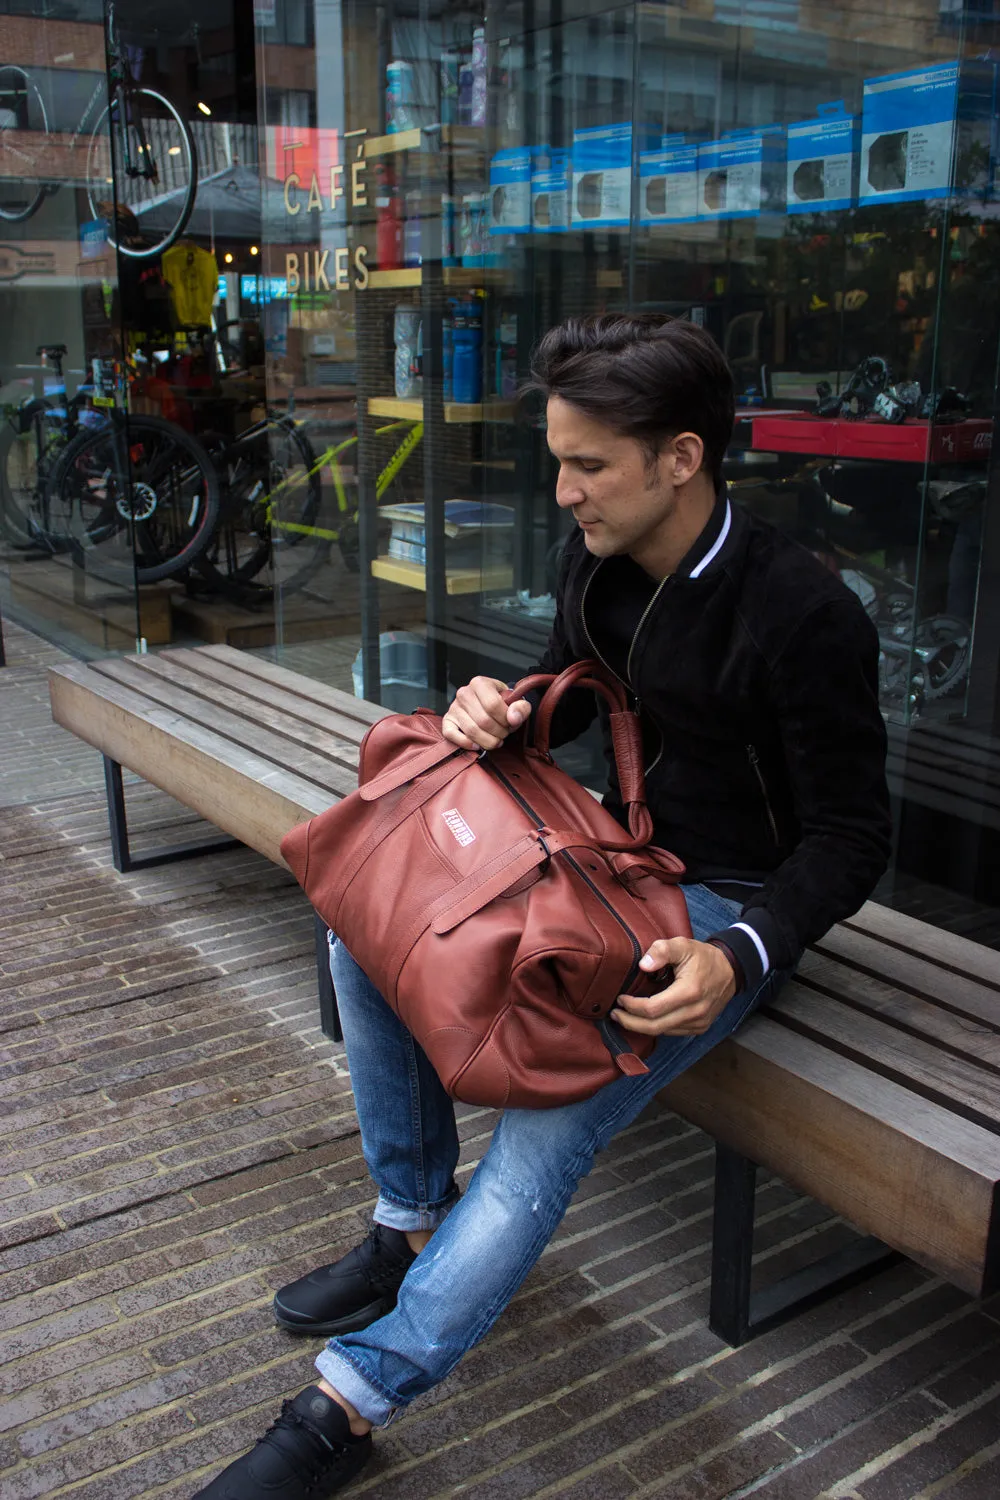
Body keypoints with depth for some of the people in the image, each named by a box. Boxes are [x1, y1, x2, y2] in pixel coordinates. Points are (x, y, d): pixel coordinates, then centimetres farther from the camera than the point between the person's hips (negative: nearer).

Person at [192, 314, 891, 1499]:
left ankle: (349, 1401, -12)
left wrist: (739, 957, -33)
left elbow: (849, 836, -17)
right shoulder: (597, 558, -2)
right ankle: (413, 1225, 8)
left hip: (730, 902, -7)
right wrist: (499, 712, -10)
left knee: (548, 1123, -26)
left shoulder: (803, 614, -23)